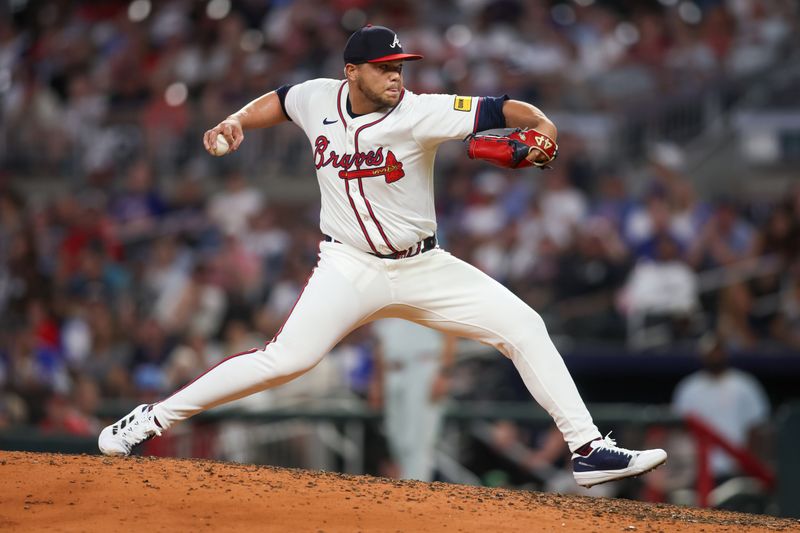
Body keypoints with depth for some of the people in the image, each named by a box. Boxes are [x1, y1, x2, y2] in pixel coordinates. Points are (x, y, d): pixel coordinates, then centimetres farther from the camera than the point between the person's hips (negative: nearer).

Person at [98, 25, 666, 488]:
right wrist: (236, 121, 3)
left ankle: (589, 449, -5)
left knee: (523, 326, -11)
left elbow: (497, 109, -26)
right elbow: (278, 100, 19)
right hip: (350, 270, -1)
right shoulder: (318, 99, -5)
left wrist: (540, 126, -45)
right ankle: (152, 419, -7)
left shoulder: (419, 114, -15)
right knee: (283, 360, -18)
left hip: (424, 268, 1)